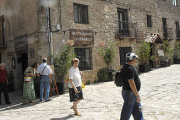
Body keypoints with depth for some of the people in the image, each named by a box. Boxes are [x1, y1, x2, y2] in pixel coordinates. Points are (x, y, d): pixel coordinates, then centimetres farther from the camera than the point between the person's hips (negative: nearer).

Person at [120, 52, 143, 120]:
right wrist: (137, 95, -21)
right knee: (126, 115, 2)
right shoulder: (129, 69, -22)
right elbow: (131, 83, -26)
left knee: (138, 113, 19)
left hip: (132, 94, 10)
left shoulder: (126, 67, 11)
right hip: (130, 93, -10)